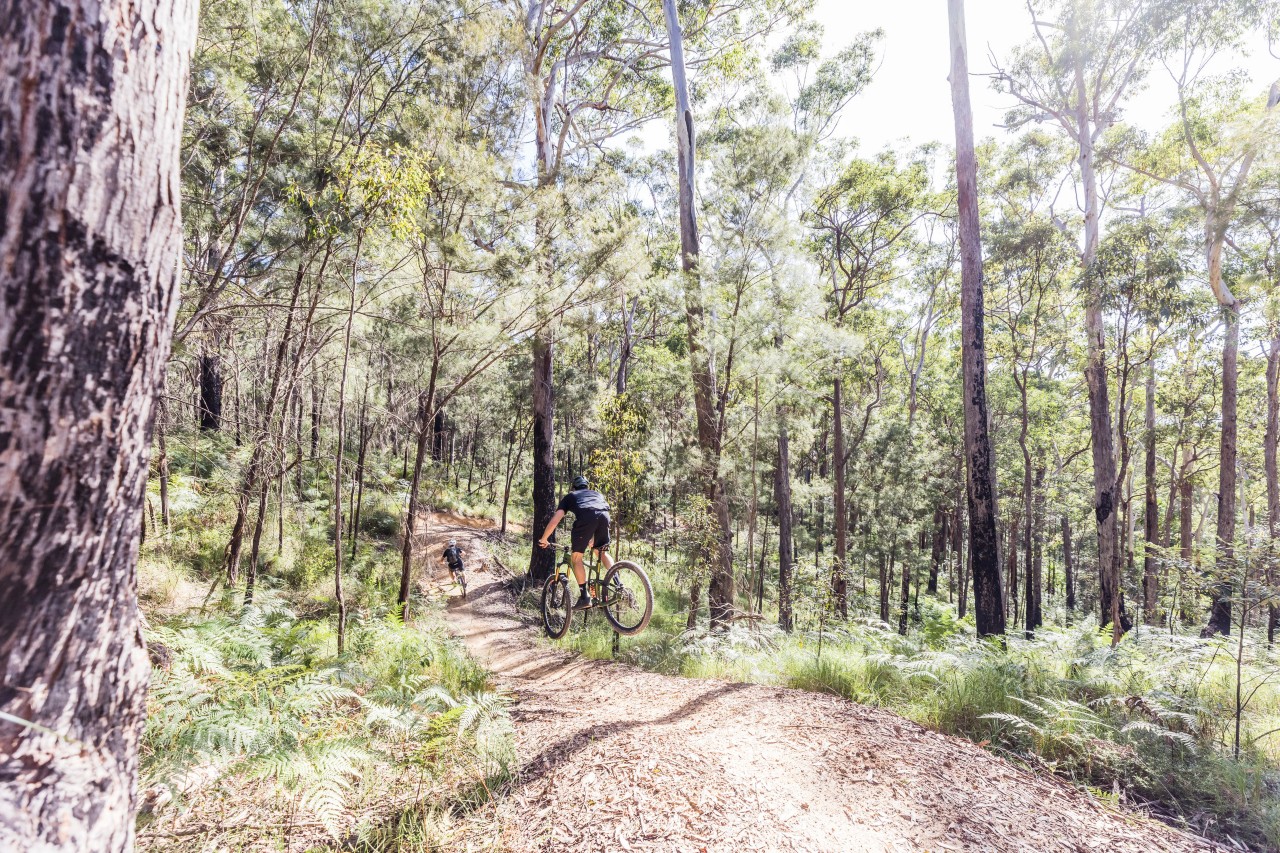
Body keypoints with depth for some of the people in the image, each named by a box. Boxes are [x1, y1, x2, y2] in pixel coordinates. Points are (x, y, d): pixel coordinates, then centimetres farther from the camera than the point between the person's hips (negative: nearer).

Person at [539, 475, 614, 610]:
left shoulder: (570, 496, 32)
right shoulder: (598, 494, 41)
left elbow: (555, 520, 22)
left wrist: (543, 540, 32)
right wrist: (592, 540, 57)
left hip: (585, 518, -3)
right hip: (604, 516, 3)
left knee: (577, 558, 11)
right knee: (602, 552, 26)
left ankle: (585, 597, 5)